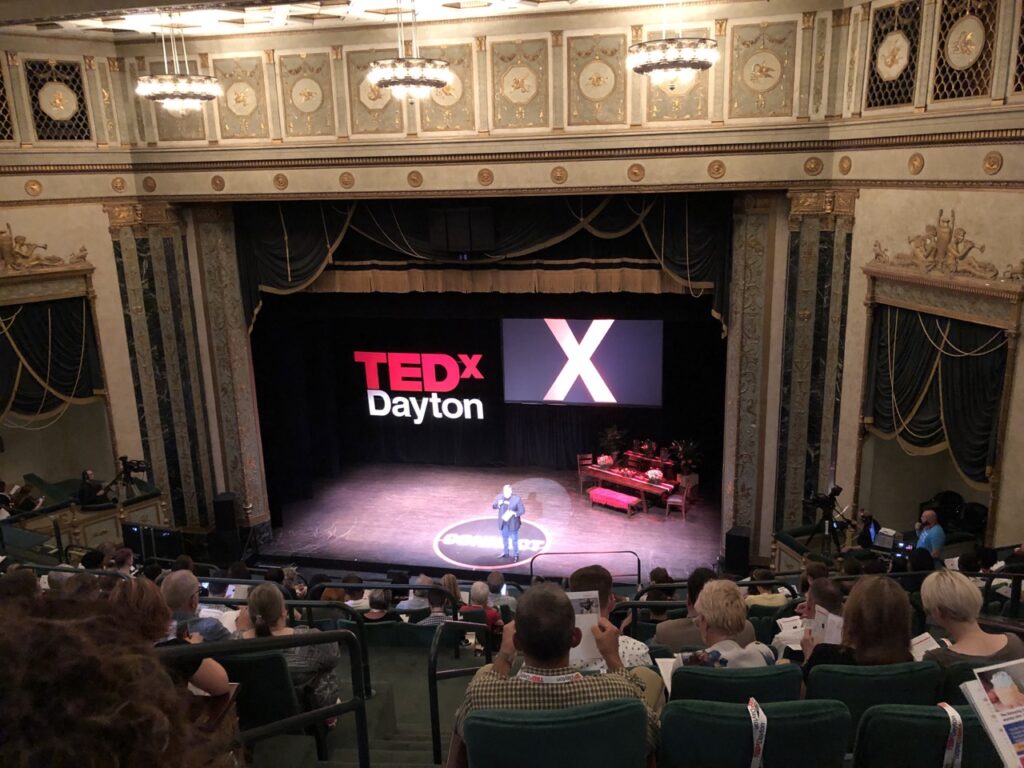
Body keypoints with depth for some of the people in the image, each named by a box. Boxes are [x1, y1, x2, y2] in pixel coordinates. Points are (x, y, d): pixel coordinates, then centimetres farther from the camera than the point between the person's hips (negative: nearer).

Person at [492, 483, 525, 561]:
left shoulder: (517, 499, -21)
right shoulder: (499, 497, -10)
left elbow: (522, 511, -16)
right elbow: (493, 506, -1)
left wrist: (513, 513, -31)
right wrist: (498, 504, -22)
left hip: (513, 523, -4)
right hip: (503, 523, 4)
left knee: (514, 540, 10)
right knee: (504, 538, 23)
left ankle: (515, 555, 26)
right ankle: (505, 553, 43)